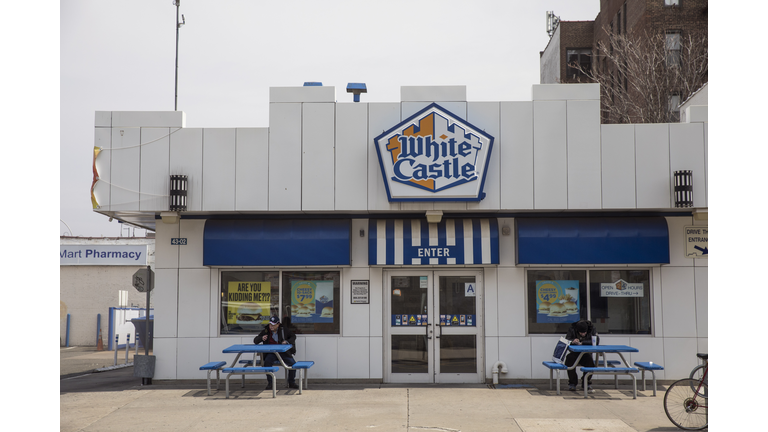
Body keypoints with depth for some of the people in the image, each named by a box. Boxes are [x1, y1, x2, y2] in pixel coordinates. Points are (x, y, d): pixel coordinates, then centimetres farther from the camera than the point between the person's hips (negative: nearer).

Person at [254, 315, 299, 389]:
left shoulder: (284, 330, 4)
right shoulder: (265, 331, 4)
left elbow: (293, 336, 14)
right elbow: (255, 340, 6)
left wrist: (287, 341, -7)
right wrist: (261, 338, -17)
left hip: (283, 352, 1)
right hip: (271, 353, -1)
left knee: (293, 363, -20)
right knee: (267, 362, -33)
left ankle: (291, 383, 0)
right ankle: (270, 383, -20)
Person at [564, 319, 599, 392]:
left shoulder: (592, 329, -9)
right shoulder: (572, 329, -9)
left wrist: (582, 342, -29)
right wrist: (573, 341, -40)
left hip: (586, 354, 0)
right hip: (575, 353, 0)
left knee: (590, 362, -33)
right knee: (570, 359, -32)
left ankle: (586, 384, -10)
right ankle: (572, 383, -13)